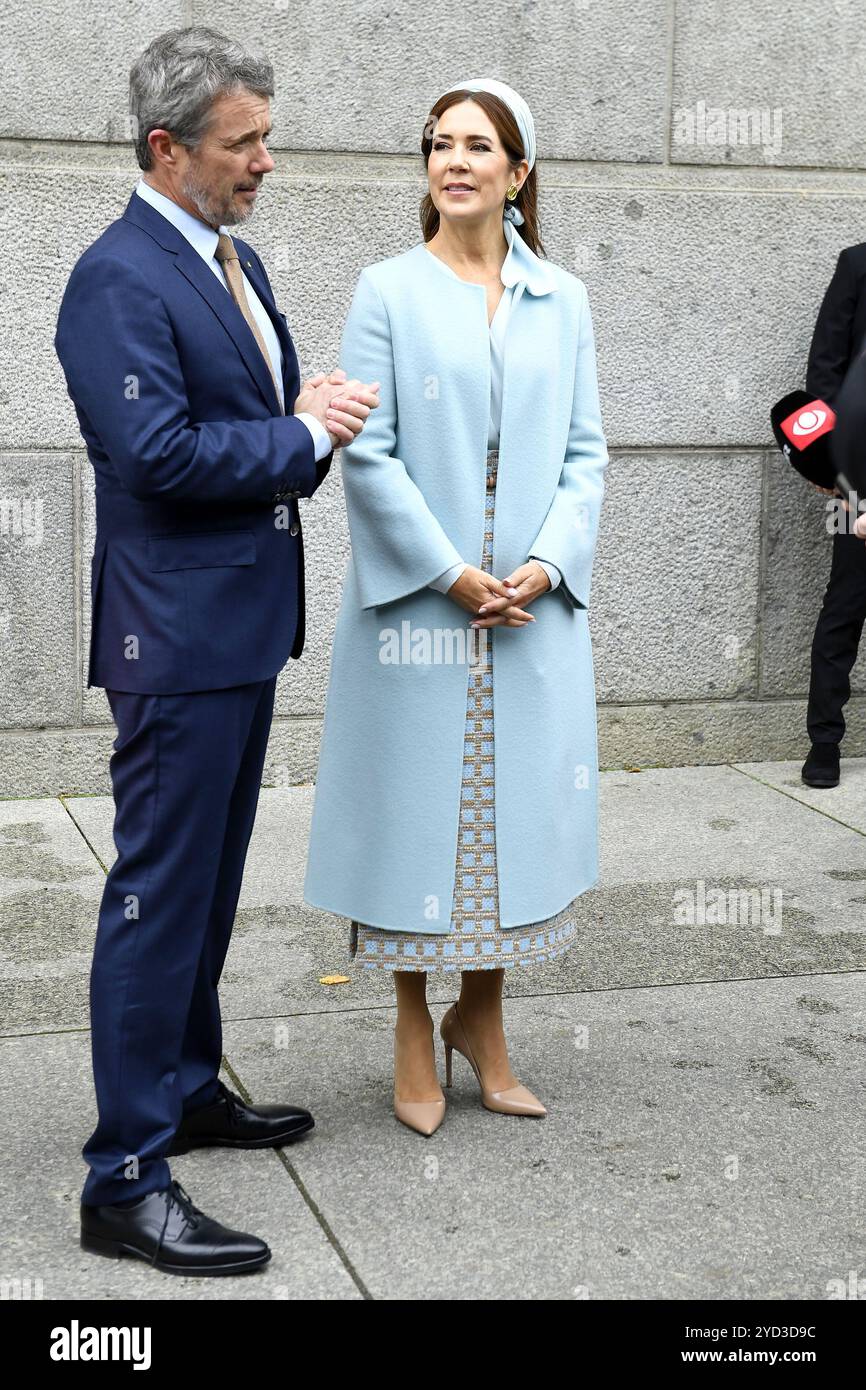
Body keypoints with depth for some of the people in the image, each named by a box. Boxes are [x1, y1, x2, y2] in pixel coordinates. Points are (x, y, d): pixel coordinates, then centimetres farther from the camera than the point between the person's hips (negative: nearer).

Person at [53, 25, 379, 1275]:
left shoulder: (236, 261, 14)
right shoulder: (119, 279, -15)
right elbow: (158, 451, -24)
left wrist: (311, 417, -1)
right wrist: (304, 436, -14)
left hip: (246, 621, 10)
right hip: (177, 634, -9)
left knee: (210, 881, 19)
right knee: (159, 892, -5)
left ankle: (187, 1087, 34)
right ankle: (126, 1179, 3)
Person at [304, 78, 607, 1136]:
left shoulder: (562, 300, 8)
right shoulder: (388, 290, -1)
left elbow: (586, 449, 6)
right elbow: (367, 451, -7)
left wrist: (547, 562, -9)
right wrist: (449, 573, -14)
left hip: (535, 605, 3)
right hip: (417, 599, -3)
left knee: (517, 802, 9)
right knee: (419, 803, 3)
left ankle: (481, 1014, 27)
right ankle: (415, 1031, 18)